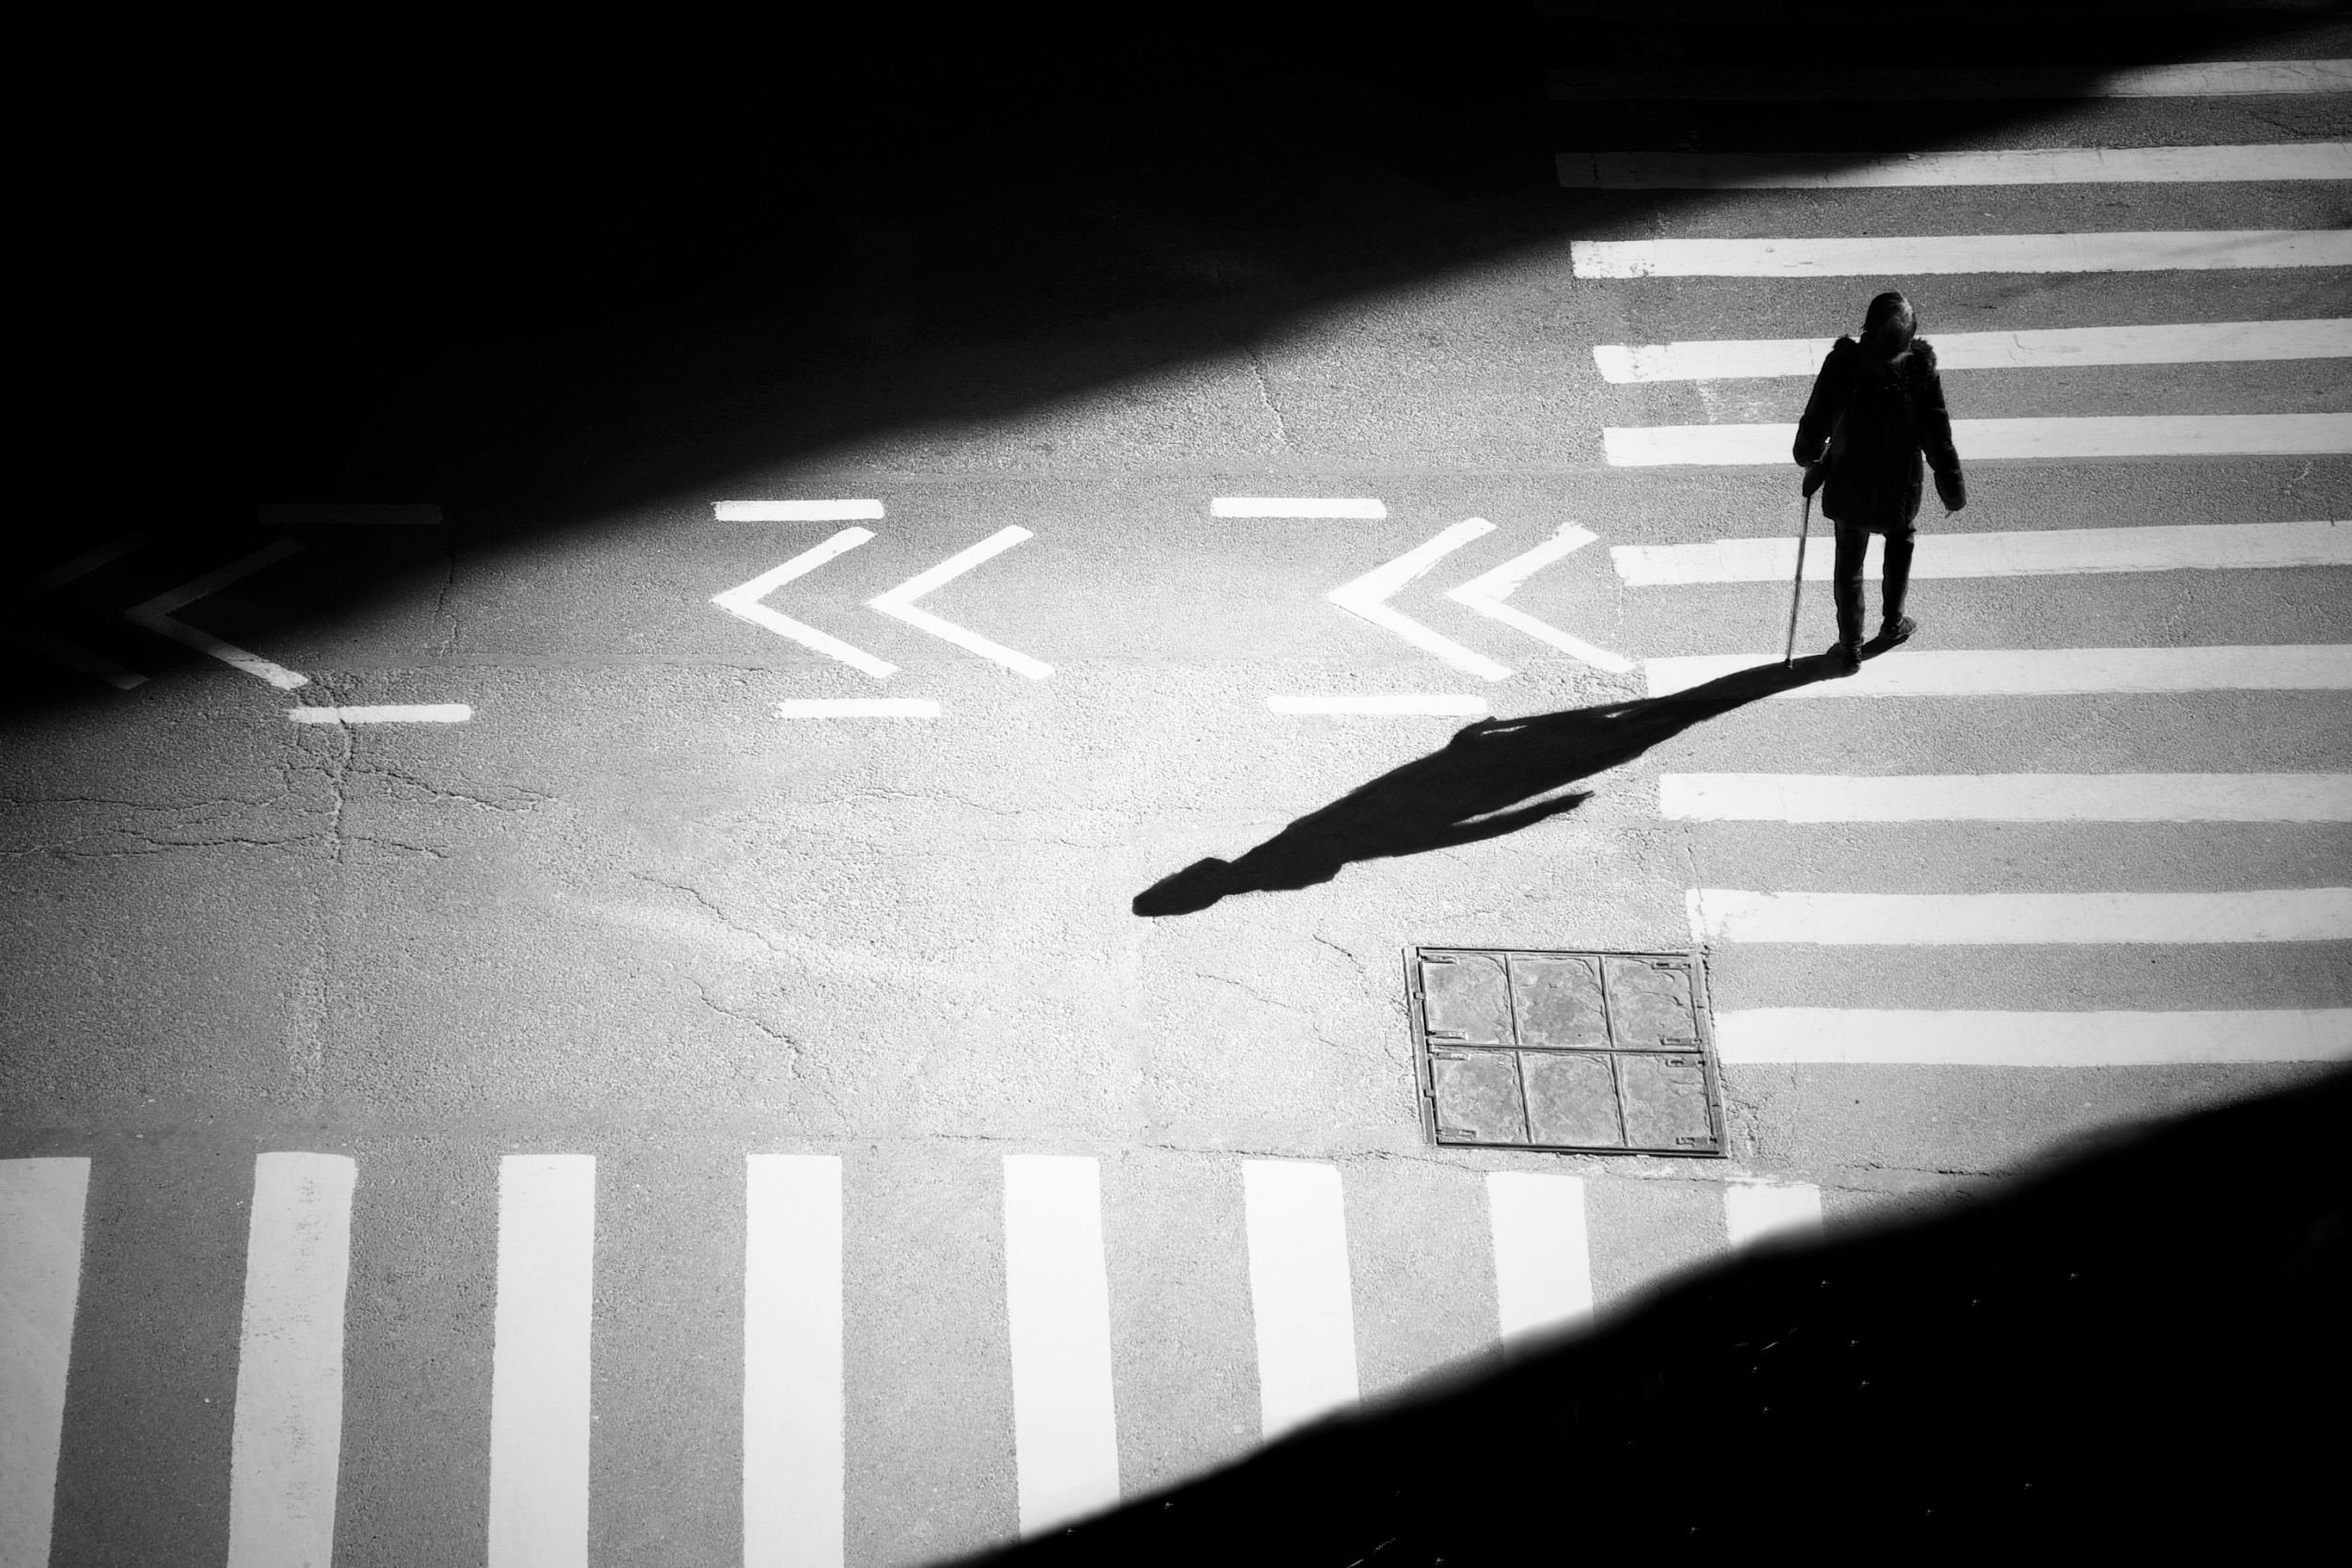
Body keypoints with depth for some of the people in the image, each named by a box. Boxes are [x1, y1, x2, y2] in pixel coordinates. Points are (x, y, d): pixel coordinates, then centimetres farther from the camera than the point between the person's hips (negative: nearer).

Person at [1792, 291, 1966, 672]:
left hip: (1848, 487, 0)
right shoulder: (1922, 371, -18)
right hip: (1899, 491, 0)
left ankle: (1850, 647, 24)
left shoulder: (1842, 364, -17)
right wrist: (1953, 492, 2)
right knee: (1900, 540, 30)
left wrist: (1809, 458, 15)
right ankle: (1892, 624, 39)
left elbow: (1815, 422, -6)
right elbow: (1938, 439, -11)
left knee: (1849, 563, 16)